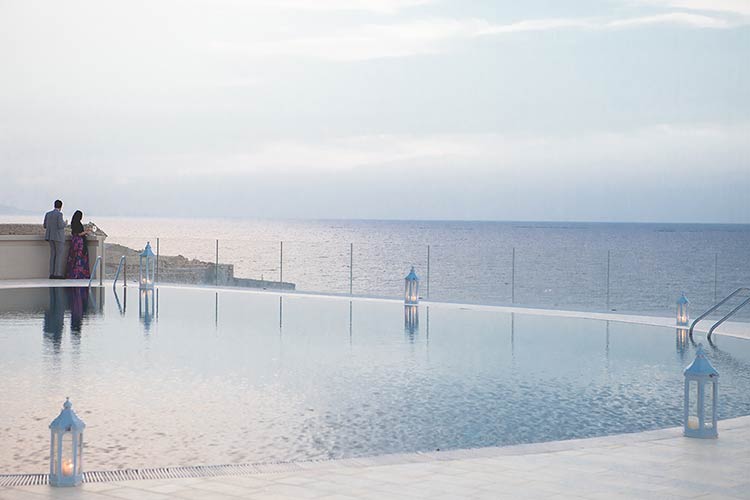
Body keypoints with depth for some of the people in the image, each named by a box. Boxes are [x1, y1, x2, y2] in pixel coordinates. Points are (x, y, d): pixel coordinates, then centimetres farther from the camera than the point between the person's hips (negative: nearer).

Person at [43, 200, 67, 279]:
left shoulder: (48, 214, 9)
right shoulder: (59, 214, -12)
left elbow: (45, 226, 11)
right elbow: (60, 226, -19)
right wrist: (65, 223, 2)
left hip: (50, 236, 7)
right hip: (58, 236, -7)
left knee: (53, 254, 9)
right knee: (59, 255, -3)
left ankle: (52, 274, 5)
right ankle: (57, 274, -7)